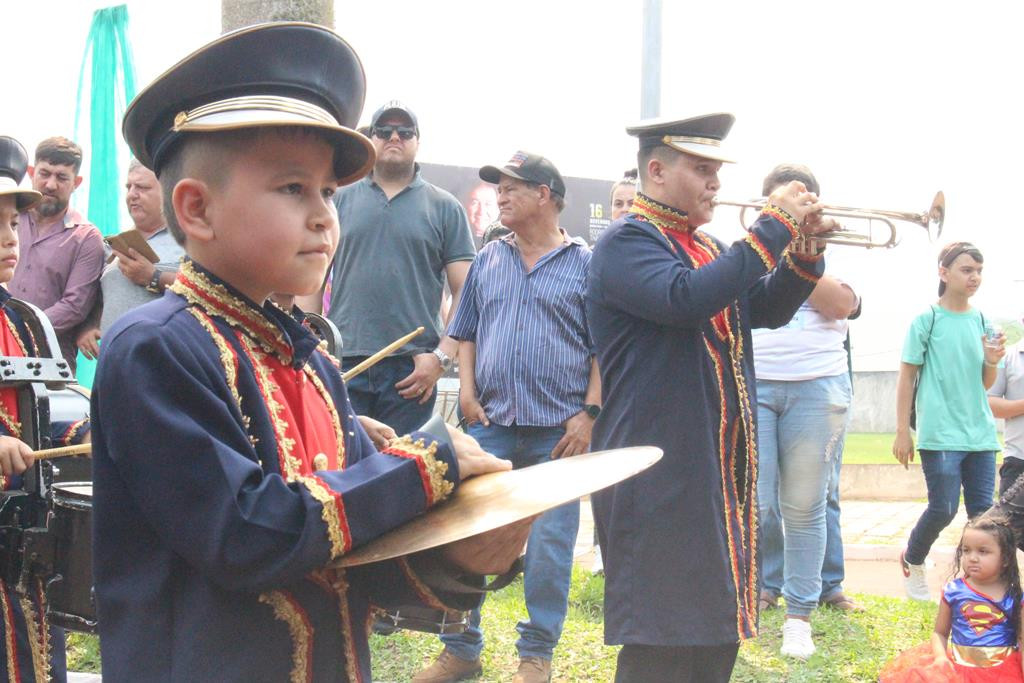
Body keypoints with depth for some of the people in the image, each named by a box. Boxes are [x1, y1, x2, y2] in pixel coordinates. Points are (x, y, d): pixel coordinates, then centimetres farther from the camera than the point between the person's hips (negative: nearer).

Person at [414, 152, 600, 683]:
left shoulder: (585, 264, 2)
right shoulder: (487, 261, 13)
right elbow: (465, 333, 18)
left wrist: (589, 411, -8)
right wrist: (467, 390, 3)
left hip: (558, 430, -3)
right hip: (490, 422, 3)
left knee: (550, 547, 2)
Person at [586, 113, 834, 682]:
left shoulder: (706, 247, 19)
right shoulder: (627, 241, -10)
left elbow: (768, 310, 18)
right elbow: (686, 299, -27)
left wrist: (805, 252, 0)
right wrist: (772, 229, -22)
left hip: (721, 466, 9)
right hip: (659, 472, -9)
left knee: (717, 634, 15)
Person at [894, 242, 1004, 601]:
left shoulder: (981, 320, 12)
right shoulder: (927, 320, -3)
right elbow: (906, 376, -1)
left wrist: (992, 362, -5)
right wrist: (902, 431, -5)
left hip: (980, 433, 5)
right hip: (940, 434, -5)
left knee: (983, 512, 2)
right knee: (944, 509, -5)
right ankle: (912, 561, 20)